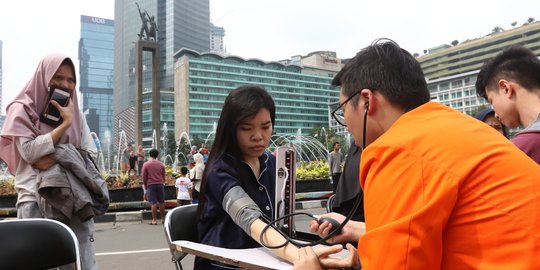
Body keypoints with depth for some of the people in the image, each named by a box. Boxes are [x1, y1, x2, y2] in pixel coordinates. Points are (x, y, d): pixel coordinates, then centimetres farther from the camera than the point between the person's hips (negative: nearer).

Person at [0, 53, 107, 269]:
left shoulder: (75, 114, 16)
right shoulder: (22, 110, 4)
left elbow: (90, 153, 6)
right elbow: (30, 152, -10)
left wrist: (57, 157, -10)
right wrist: (65, 124, -8)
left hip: (74, 199, 3)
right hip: (37, 200, -3)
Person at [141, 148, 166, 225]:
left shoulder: (146, 164, -2)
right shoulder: (161, 164, 6)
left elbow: (144, 177, 0)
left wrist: (145, 186, 11)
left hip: (151, 185, -2)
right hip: (160, 184, 2)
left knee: (153, 203, -3)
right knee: (161, 202, 10)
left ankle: (154, 220, -2)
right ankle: (163, 219, 15)